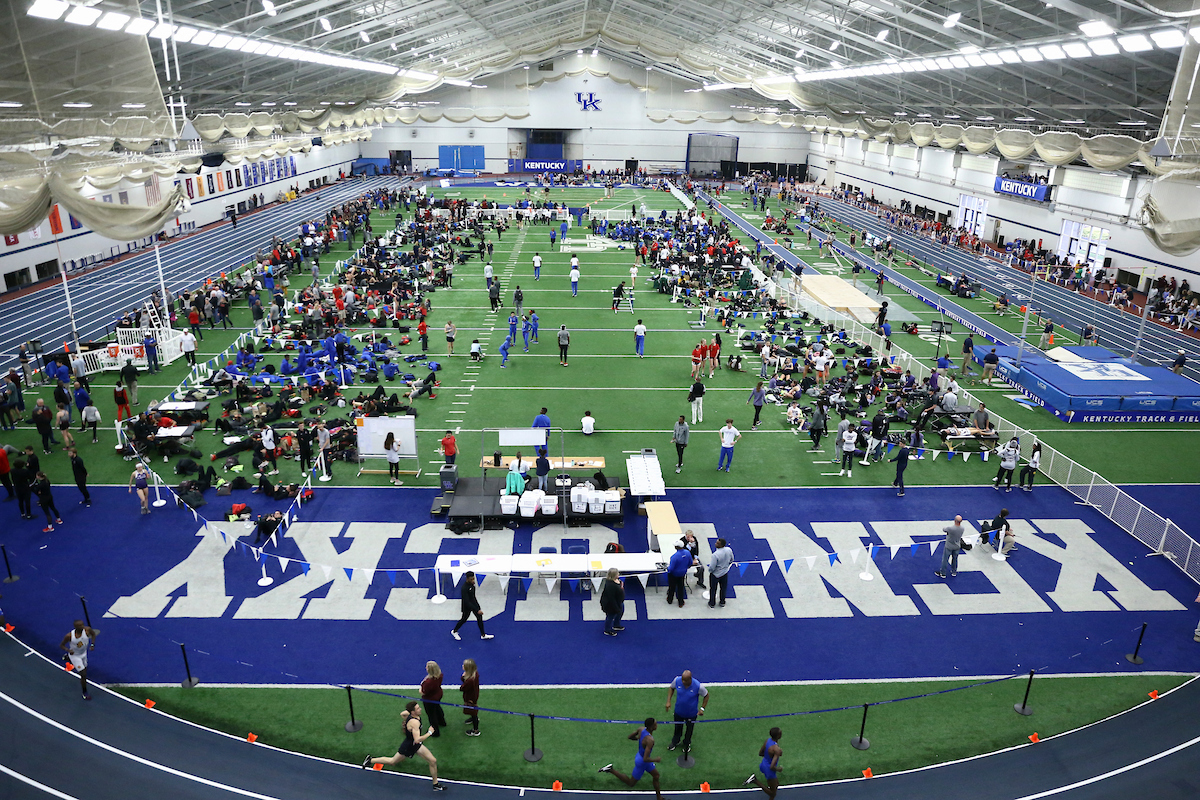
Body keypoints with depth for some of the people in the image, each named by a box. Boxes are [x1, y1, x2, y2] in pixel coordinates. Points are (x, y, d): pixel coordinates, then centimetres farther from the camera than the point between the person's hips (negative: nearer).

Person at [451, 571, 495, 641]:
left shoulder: (471, 583, -12)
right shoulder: (464, 588, -37)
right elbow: (467, 602, -35)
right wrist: (477, 610, -35)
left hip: (474, 602, 7)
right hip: (467, 606, -7)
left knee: (480, 617, 13)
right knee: (464, 619, 16)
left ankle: (483, 635, 30)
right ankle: (454, 631, 43)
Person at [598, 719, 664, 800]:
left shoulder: (641, 729, -16)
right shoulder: (650, 740, -39)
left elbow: (630, 737, -1)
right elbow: (645, 759, -39)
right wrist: (656, 760, -22)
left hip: (640, 755, 8)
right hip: (641, 763, -8)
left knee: (656, 775, 22)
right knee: (631, 783, 14)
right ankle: (610, 770, 10)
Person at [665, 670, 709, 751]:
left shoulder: (698, 686, -33)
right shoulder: (677, 680, -26)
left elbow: (706, 695, -13)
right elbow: (672, 688, -3)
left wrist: (702, 708, -14)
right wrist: (668, 701, -10)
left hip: (691, 713, -2)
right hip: (678, 711, 2)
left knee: (689, 729, 23)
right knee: (678, 727, 25)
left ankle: (687, 744, 53)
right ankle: (675, 742, 55)